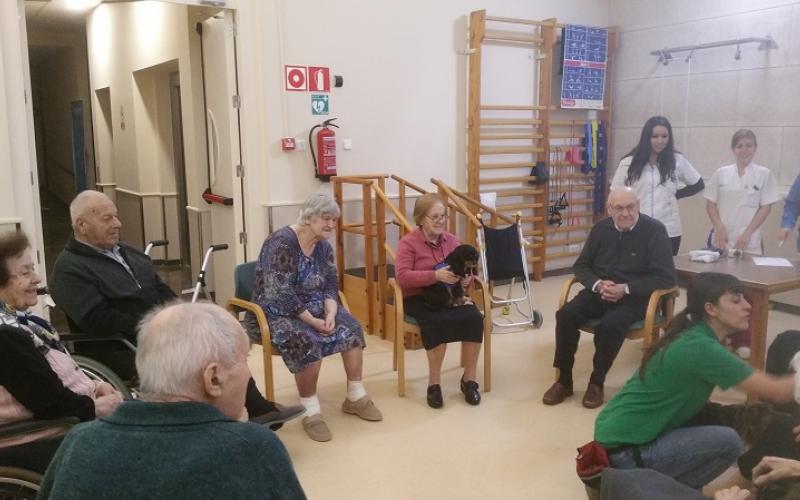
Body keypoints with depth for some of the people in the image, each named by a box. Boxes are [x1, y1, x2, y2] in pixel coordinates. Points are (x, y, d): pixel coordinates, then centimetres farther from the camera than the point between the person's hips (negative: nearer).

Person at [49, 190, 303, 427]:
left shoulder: (127, 252, 17)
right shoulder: (70, 269, -9)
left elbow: (163, 292, 17)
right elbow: (98, 321, -20)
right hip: (125, 349, -8)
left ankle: (259, 409, -2)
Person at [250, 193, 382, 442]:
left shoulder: (323, 246, 5)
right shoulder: (282, 243, -21)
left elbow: (331, 286, 4)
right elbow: (281, 294, -26)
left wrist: (330, 314, -16)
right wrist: (314, 322, -24)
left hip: (315, 309, 8)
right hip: (277, 313, -8)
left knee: (352, 328, -11)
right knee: (308, 342, -33)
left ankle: (356, 397, 3)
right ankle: (310, 411, -17)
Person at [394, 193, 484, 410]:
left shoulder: (452, 240, 12)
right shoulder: (408, 242, -4)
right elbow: (402, 277, -16)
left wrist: (467, 278, -9)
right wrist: (436, 275, -26)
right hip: (418, 298, -4)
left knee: (475, 317, -26)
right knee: (438, 321, -36)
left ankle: (469, 378, -9)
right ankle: (434, 382, -18)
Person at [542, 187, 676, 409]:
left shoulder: (654, 230, -8)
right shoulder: (601, 228, 6)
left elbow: (666, 277, -11)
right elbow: (581, 266, 11)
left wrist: (626, 288, -21)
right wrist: (597, 284, -11)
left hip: (635, 296, -4)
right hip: (600, 291, 4)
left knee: (610, 325, -34)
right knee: (565, 315, -22)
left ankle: (597, 383, -11)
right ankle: (564, 380, -8)